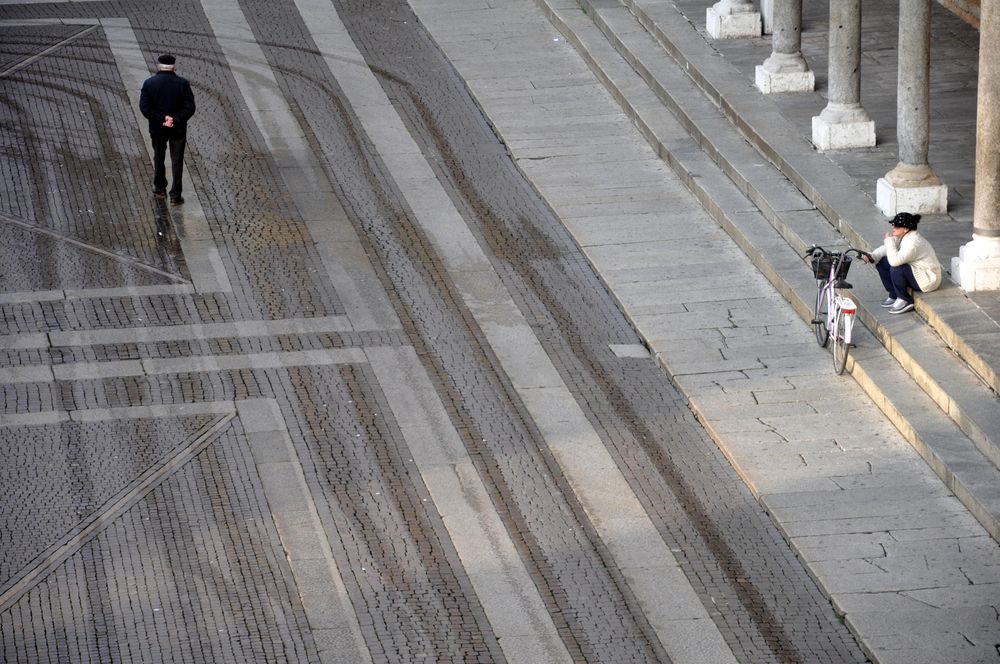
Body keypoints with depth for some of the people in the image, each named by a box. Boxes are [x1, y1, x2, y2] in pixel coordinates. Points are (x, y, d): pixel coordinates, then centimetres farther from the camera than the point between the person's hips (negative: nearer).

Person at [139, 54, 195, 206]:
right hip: (178, 130, -1)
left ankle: (159, 188, 33)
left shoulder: (149, 83, -7)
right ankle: (175, 196, 4)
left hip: (157, 129, 1)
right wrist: (175, 120, -16)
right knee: (177, 162, 6)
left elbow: (144, 107, -13)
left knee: (159, 158, 22)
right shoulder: (182, 84, -8)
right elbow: (190, 108, -14)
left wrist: (161, 119, -14)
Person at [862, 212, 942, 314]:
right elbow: (885, 249, 6)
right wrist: (872, 257, -13)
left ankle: (905, 301, -10)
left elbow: (895, 260, -40)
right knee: (881, 263, 3)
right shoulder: (902, 237, -3)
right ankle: (894, 296, 12)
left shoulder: (914, 242, -32)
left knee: (896, 269, -31)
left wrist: (889, 241, -27)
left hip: (927, 279, -9)